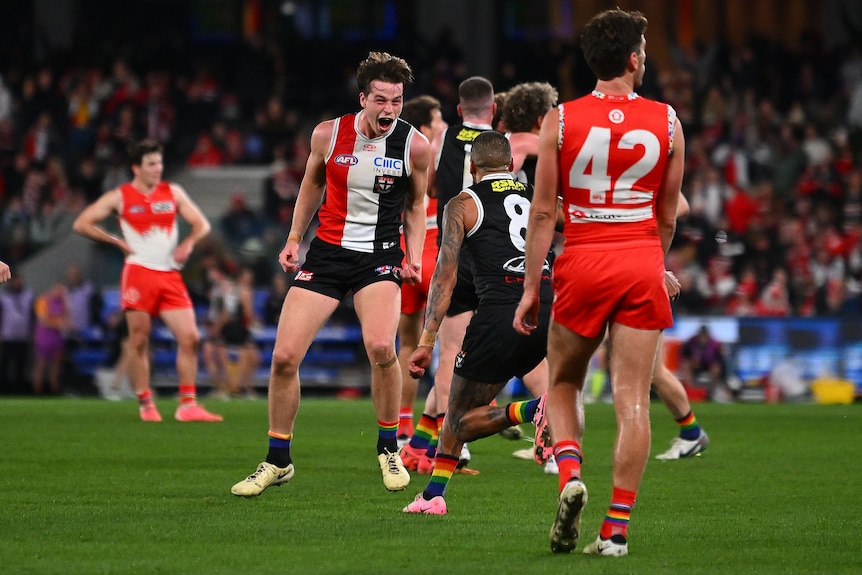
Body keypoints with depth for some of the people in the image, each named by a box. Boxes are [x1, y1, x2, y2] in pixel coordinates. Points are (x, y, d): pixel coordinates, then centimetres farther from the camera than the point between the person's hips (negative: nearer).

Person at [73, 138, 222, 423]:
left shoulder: (173, 193, 11)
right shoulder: (120, 197, 2)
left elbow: (201, 224, 14)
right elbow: (81, 224, 2)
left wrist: (189, 242, -7)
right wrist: (118, 242, -4)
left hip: (170, 276, 3)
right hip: (139, 273, -3)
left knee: (190, 337, -6)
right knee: (139, 341, -4)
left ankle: (188, 405, -2)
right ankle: (146, 405, 5)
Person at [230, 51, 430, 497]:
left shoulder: (415, 145, -8)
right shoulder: (328, 135, -5)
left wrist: (414, 257, -2)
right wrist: (294, 238, 12)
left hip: (379, 256, -2)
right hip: (327, 252, 2)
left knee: (380, 347, -27)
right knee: (284, 356, -5)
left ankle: (389, 450, -4)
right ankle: (277, 461, 14)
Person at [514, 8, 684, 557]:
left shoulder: (560, 121, -2)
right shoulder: (667, 122, 1)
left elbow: (543, 211, -3)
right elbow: (668, 215, 8)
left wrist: (531, 287, 3)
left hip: (583, 264, 0)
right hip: (642, 265, 0)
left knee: (563, 384, 17)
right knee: (633, 399, 2)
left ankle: (570, 474, -9)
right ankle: (617, 528, -1)